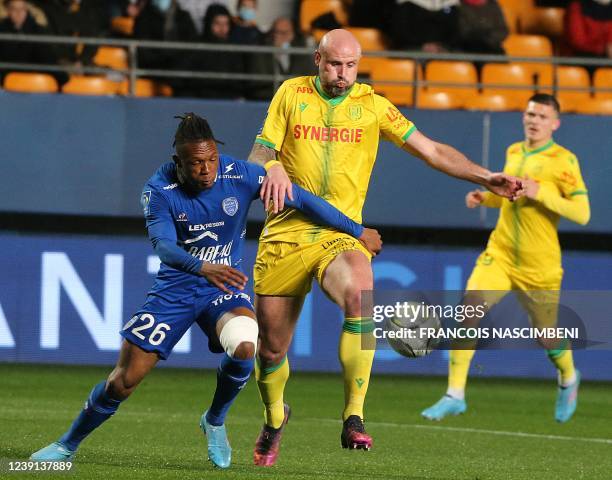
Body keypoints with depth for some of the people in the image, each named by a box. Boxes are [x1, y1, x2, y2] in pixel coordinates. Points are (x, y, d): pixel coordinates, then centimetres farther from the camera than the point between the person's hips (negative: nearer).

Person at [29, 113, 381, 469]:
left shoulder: (241, 176, -15)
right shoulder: (160, 190, -16)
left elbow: (301, 199, -8)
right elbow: (164, 246, -30)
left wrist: (358, 232, -2)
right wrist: (202, 267, -50)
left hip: (226, 288, 1)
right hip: (176, 289, 0)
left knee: (245, 346, -32)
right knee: (124, 381, -5)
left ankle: (215, 422, -4)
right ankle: (68, 445, 19)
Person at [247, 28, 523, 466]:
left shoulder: (372, 105, 6)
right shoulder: (292, 94, 6)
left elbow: (432, 150, 7)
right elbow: (257, 155, 5)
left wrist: (486, 178, -5)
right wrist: (272, 167, -20)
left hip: (341, 235, -1)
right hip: (285, 233, 1)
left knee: (359, 297, -34)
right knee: (271, 348, 3)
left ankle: (354, 418, -29)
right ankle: (274, 418, 38)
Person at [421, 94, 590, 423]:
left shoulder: (563, 161, -10)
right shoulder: (513, 153, 9)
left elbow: (582, 213, -16)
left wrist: (541, 193, -25)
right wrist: (486, 198, 7)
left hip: (539, 266, -4)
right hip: (500, 255, 4)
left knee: (547, 336, 10)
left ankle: (568, 380, 45)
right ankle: (455, 396, -15)